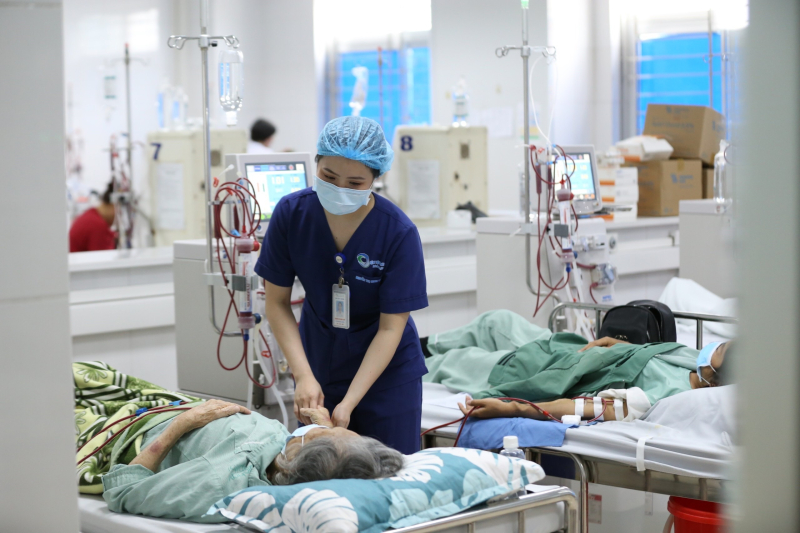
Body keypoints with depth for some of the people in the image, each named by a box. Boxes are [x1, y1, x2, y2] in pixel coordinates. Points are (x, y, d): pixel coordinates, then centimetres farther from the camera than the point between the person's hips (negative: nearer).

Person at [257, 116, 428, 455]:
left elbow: (390, 328, -18)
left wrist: (349, 404, -25)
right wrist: (303, 376, -19)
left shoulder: (399, 233, -22)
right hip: (318, 362, 2)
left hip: (386, 370, -2)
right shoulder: (291, 213, -15)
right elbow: (277, 303, -7)